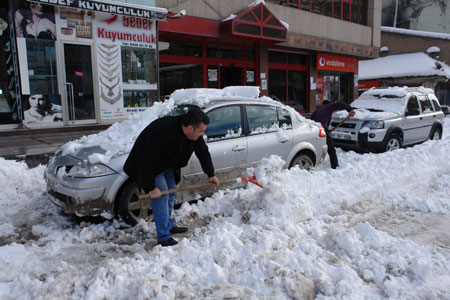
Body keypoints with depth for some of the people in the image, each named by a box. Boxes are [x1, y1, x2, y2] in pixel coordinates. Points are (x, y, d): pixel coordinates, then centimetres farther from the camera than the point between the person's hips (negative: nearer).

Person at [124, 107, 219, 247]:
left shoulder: (194, 133, -17)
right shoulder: (163, 133, -41)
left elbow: (203, 151, 1)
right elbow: (145, 162, -36)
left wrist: (211, 174, 6)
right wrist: (151, 188, -29)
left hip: (168, 164, 8)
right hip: (149, 165, -8)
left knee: (171, 192, 13)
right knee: (161, 195, -12)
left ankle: (169, 226, 31)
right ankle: (164, 237, -3)